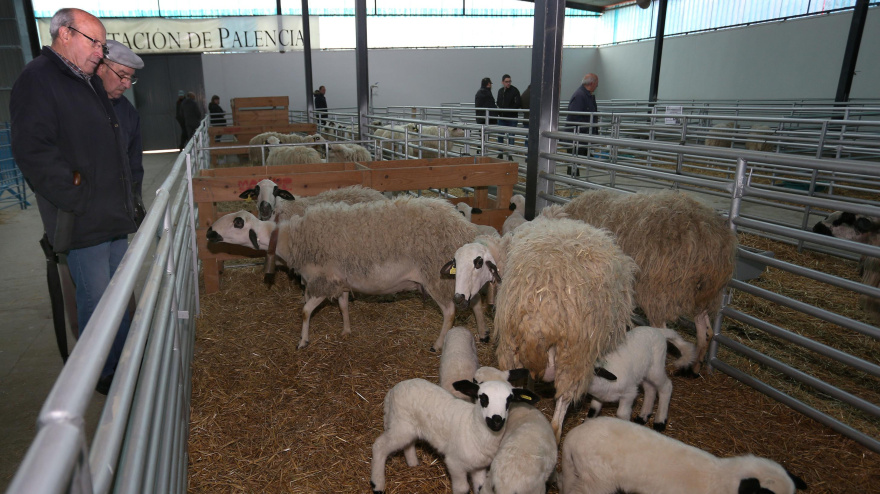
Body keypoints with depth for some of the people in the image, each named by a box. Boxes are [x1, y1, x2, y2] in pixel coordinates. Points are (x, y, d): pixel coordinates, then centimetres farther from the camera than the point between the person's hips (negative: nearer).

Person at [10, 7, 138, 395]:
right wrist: (78, 198, -20)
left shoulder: (90, 83, 18)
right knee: (97, 300, 0)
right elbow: (33, 152, -20)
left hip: (113, 214, 9)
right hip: (83, 220, -9)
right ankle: (103, 376, 16)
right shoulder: (37, 80, -11)